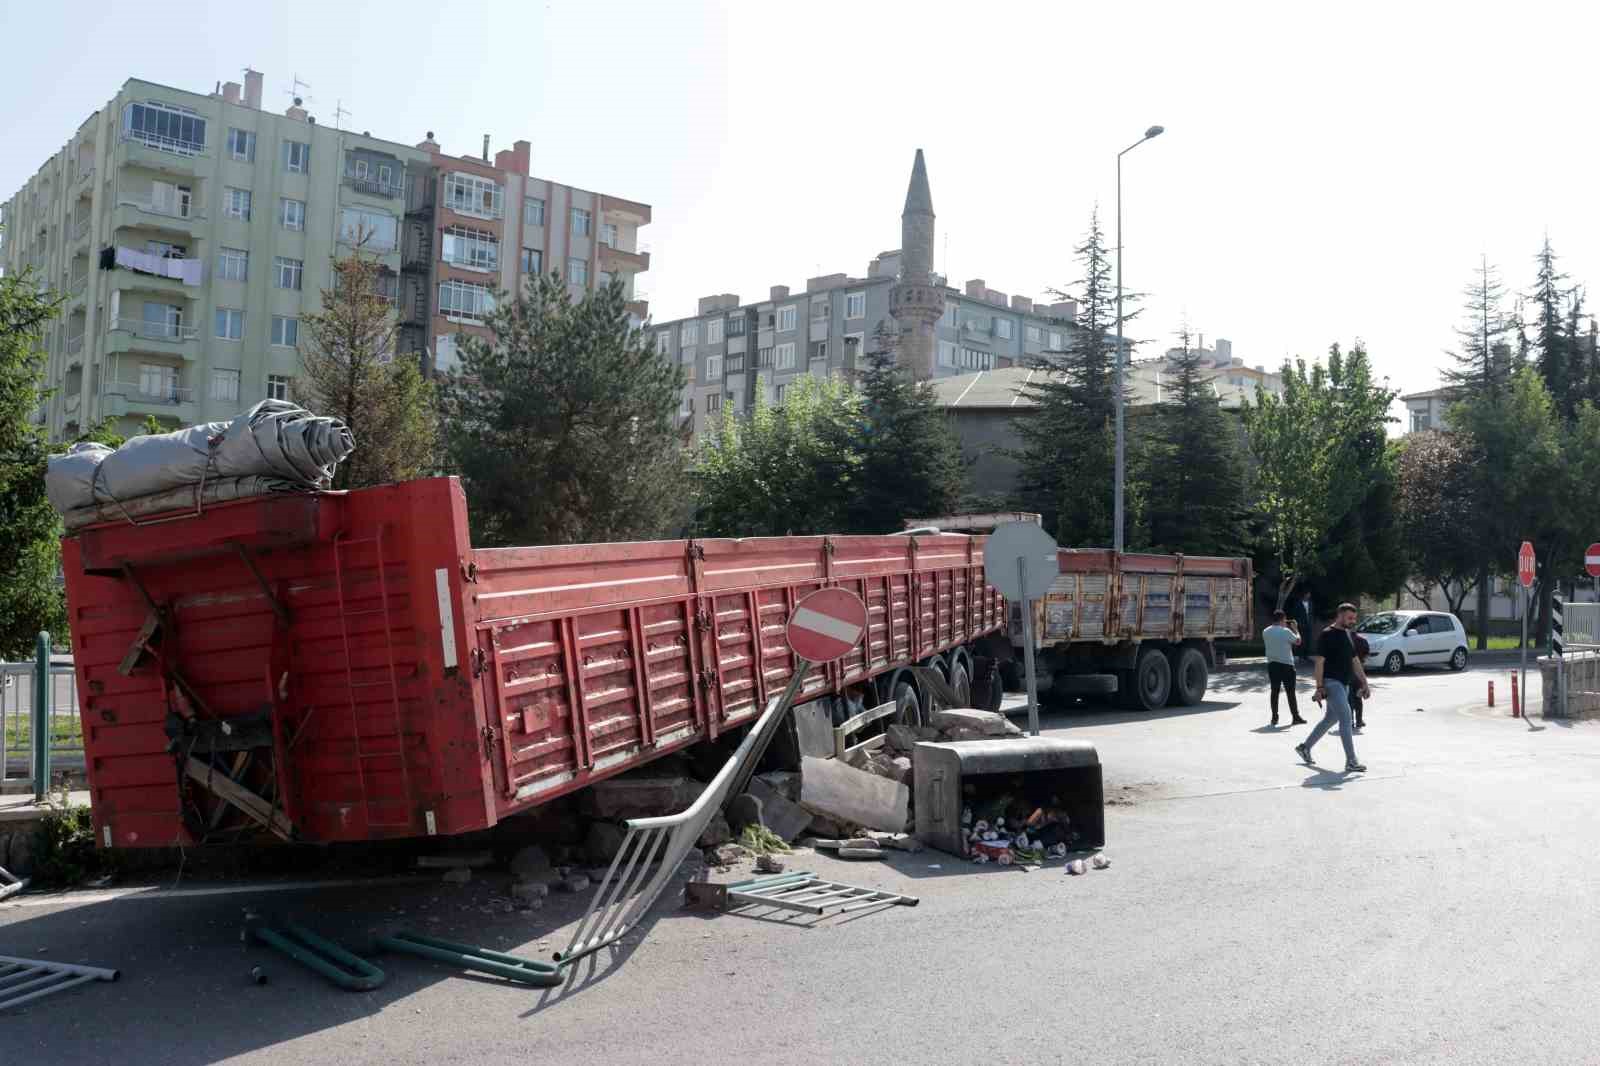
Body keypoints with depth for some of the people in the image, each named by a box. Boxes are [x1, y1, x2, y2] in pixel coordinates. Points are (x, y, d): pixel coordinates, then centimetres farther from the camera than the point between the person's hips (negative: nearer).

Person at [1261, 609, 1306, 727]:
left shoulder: (1265, 632, 2)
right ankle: (1295, 717, 7)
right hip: (1286, 664, -4)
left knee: (1275, 691, 9)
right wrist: (1295, 628, 11)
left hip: (1272, 664, 4)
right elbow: (1298, 641, -2)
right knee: (1290, 692, 3)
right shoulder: (1286, 631, -14)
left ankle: (1274, 717, 11)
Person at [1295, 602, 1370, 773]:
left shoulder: (1348, 634, 13)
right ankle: (1351, 762, -13)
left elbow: (1355, 661, 19)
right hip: (1332, 682, -9)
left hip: (1344, 684, 9)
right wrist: (1319, 688, -19)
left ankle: (1305, 747, 29)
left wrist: (1364, 682, 14)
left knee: (1330, 719, 15)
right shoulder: (1328, 635, -11)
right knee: (1346, 718, -14)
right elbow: (1319, 662, -14)